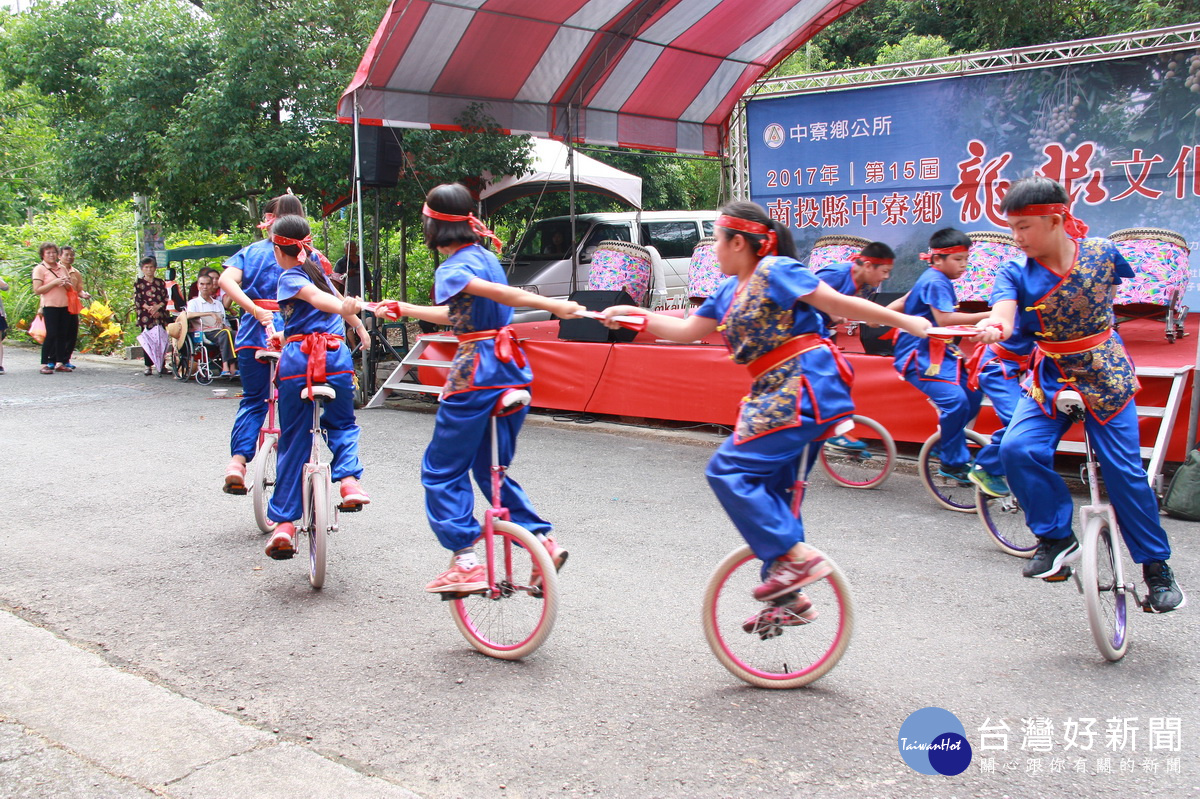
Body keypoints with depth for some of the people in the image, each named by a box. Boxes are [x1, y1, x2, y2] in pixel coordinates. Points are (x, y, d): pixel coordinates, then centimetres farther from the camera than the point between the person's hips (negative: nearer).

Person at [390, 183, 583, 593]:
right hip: (512, 369, 8)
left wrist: (550, 305, -38)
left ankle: (465, 562, 1)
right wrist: (405, 309, 36)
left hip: (475, 372, -8)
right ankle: (543, 541, 9)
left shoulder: (451, 269, -10)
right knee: (490, 470, 19)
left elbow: (497, 293, -28)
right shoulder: (485, 256, 16)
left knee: (442, 470, 5)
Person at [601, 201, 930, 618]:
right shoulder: (731, 290, 17)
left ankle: (795, 556, -10)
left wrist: (902, 321, -7)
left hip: (806, 387, -10)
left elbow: (838, 303, -9)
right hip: (778, 394, 10)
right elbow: (687, 329, 21)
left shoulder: (775, 270, -9)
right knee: (768, 492, 12)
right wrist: (632, 314, 16)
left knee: (729, 471, -14)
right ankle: (789, 598, 22)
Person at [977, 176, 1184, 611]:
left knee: (1123, 469, -4)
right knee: (1017, 448, -22)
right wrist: (993, 328, -50)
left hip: (1105, 377, -1)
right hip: (1049, 379, 2)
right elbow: (1003, 316, -29)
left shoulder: (1101, 252, -9)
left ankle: (1157, 566, 15)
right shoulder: (1015, 273, -10)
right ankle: (1057, 538, -3)